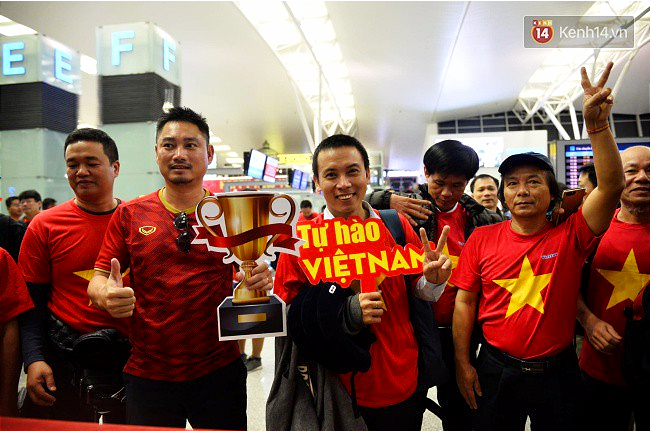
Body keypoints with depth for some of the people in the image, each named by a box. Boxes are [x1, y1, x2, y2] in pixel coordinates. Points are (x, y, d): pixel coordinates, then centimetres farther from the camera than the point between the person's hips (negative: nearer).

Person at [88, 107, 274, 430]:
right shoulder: (129, 215, 1)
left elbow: (254, 273, 4)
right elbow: (97, 279, 3)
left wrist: (261, 279, -19)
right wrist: (106, 295, -20)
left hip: (219, 370, 0)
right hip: (147, 375, 1)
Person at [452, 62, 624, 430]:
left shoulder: (569, 236, -6)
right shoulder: (482, 239, -6)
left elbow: (611, 186, -20)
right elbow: (465, 302, -3)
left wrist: (597, 124, -28)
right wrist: (463, 364, -4)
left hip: (557, 372, 0)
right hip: (495, 370, 0)